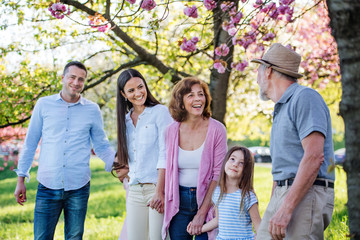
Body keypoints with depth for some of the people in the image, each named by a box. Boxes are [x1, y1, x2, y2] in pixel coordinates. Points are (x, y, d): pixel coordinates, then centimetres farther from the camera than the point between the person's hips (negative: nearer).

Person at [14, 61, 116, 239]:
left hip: (79, 187, 1)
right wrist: (21, 179, 8)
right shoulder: (44, 104, 5)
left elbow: (101, 146, 12)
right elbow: (30, 143, 10)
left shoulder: (92, 110, 6)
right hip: (48, 186, -1)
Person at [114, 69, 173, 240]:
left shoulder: (160, 112, -3)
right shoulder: (126, 119, 16)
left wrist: (159, 192, -17)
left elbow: (165, 154, -11)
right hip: (134, 191, 6)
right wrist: (127, 169, 0)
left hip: (157, 187, -6)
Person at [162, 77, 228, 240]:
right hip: (179, 201, 2)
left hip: (206, 199, -2)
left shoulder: (217, 130, -7)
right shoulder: (171, 131, 0)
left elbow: (218, 174, -9)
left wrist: (201, 213, -12)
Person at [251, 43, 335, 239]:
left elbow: (314, 157, -20)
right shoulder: (280, 109, 23)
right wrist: (273, 209, 21)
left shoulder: (305, 98, -8)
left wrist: (286, 209, -24)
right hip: (282, 194, 9)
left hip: (306, 195, -9)